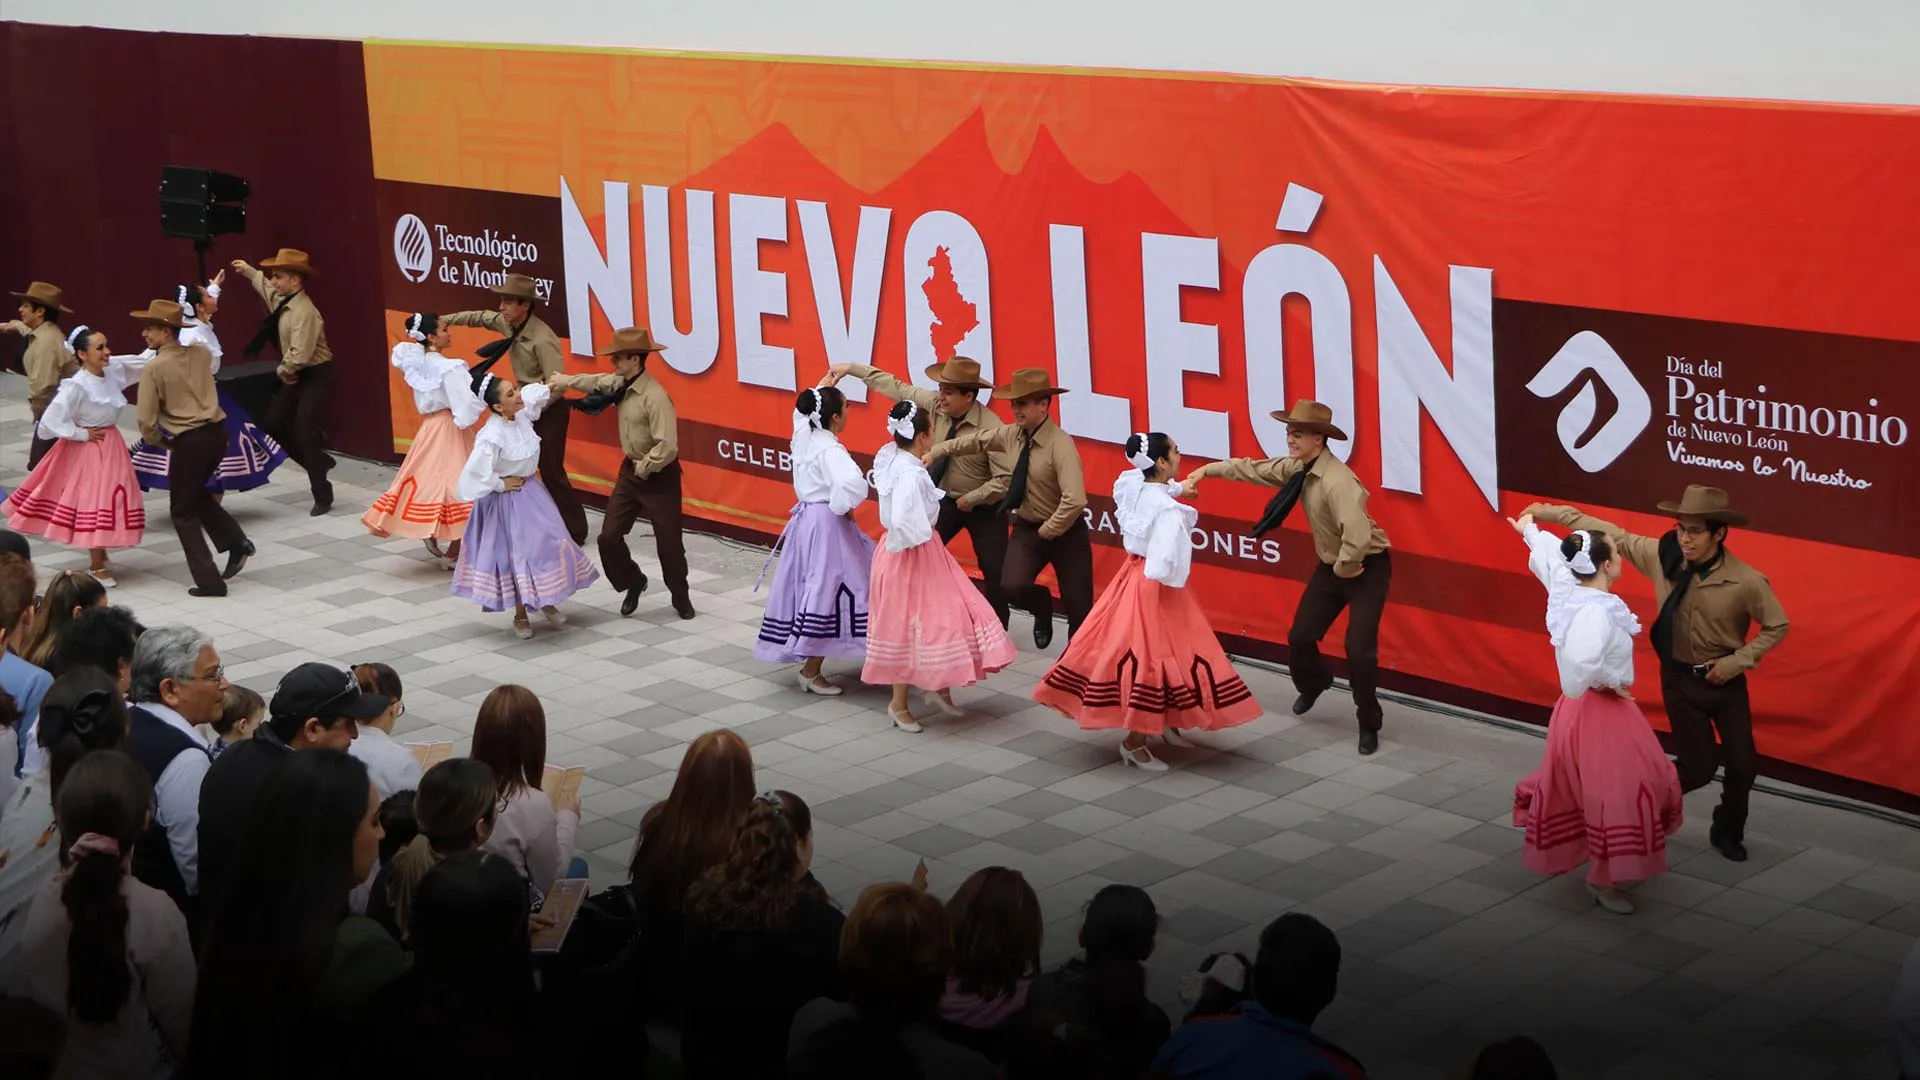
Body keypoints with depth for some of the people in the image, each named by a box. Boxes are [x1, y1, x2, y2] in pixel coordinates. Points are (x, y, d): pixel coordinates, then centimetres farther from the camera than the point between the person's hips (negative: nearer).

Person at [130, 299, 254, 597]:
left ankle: (209, 581, 7)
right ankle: (236, 542, 12)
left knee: (183, 512, 10)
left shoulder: (153, 369, -12)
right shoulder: (201, 354, 4)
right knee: (196, 494, 28)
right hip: (217, 431, 6)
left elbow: (146, 422, -11)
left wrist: (161, 441, 8)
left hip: (189, 441, -6)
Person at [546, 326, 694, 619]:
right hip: (631, 470, 8)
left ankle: (681, 598, 23)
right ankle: (632, 583, 29)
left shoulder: (655, 397, -27)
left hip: (658, 476, -8)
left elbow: (667, 447, -31)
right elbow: (600, 382, 26)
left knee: (668, 541, 4)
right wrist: (567, 381, 28)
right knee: (609, 536, 6)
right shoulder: (622, 384, -1)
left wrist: (644, 469, -18)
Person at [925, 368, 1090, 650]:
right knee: (1012, 587, -17)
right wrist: (936, 451, 16)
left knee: (1079, 609, 0)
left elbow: (1075, 501, -33)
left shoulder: (1060, 445, -26)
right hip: (1027, 527, 5)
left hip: (1065, 533, -5)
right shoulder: (1012, 434, -4)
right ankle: (1042, 606, 18)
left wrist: (1047, 532, -22)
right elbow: (976, 441, 16)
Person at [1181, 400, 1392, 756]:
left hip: (1367, 568, -8)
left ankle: (1369, 725, 8)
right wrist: (1206, 471, 4)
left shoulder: (1336, 481, -32)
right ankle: (1314, 684, 45)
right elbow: (1253, 469, 10)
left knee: (1359, 648, -12)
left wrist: (1345, 569, -24)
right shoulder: (1297, 468, -5)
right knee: (1300, 636, 11)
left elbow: (1357, 538, -41)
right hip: (1331, 566, 8)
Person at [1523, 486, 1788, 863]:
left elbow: (1777, 627, -7)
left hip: (1725, 680, 0)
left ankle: (1727, 833, 33)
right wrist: (1550, 513, -4)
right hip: (1680, 679, 0)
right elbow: (1612, 534, -6)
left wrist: (1736, 662, -16)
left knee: (1743, 764, 5)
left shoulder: (1746, 581, -22)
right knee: (1699, 768, 0)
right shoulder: (1663, 555, -16)